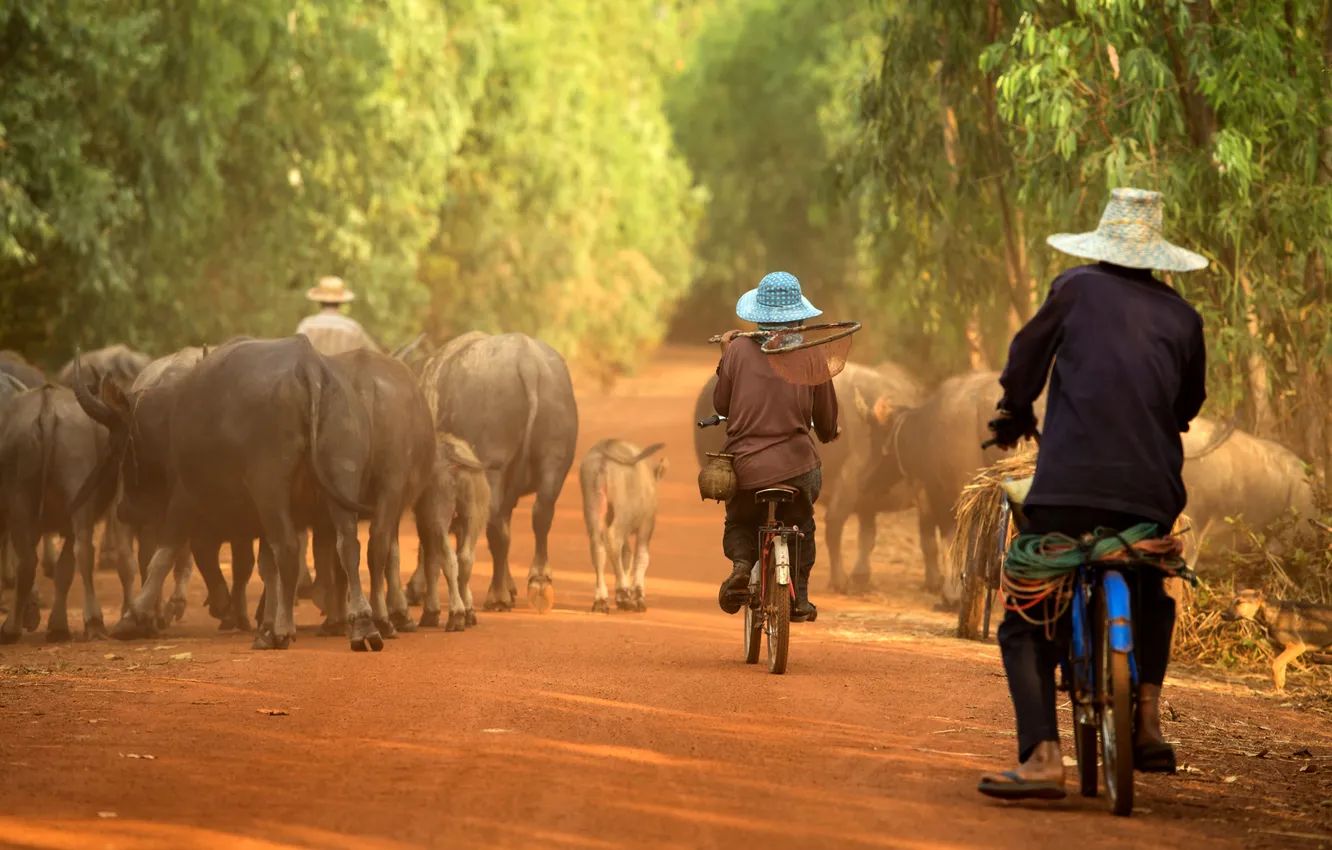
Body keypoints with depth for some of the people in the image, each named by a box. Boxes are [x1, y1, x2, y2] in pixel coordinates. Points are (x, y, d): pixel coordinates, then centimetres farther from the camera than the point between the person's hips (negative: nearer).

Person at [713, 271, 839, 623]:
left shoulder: (739, 349, -3)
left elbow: (720, 404, 7)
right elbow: (827, 420, 9)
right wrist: (828, 434, 33)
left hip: (744, 465, 0)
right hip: (797, 464, 0)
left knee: (739, 525, 25)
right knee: (801, 527, 27)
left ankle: (741, 564, -6)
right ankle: (799, 599, 19)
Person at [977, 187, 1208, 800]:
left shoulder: (1077, 289, 6)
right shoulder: (1182, 317, 13)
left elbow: (1026, 355, 10)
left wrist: (1015, 415, 29)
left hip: (1068, 484, -3)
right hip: (1152, 492, 3)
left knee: (1026, 624, 2)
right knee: (1151, 597, 31)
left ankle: (1043, 756, -16)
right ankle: (1148, 720, 14)